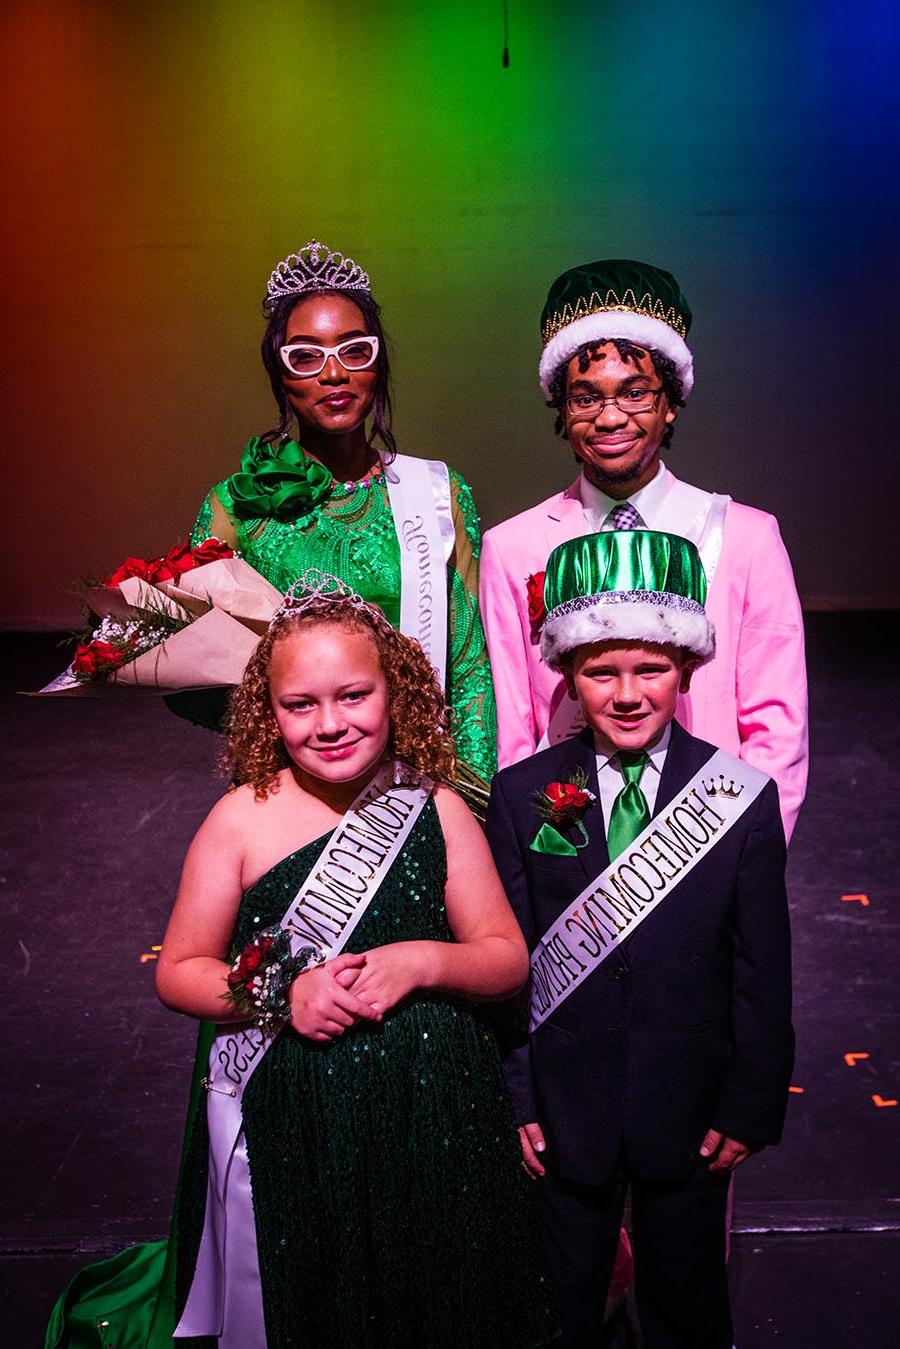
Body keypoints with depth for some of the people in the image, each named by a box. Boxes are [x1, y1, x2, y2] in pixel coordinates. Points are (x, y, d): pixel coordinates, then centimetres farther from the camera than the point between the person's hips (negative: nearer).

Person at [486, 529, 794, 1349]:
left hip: (689, 1113, 0)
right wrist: (515, 1097, -4)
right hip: (565, 1111, 1)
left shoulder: (742, 799, -12)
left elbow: (764, 972, -6)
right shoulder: (522, 796, -10)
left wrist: (751, 1106, -4)